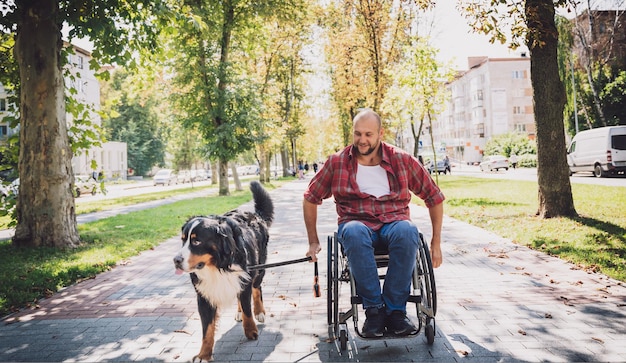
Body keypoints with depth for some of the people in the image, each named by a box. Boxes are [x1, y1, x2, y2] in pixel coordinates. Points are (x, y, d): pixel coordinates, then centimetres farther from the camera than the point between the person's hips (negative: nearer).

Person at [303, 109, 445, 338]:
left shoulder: (402, 161, 4)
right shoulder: (337, 162, 4)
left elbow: (434, 197, 11)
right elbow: (310, 199, 14)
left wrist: (436, 243, 8)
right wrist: (313, 242, 10)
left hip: (394, 222, 1)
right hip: (357, 223, 0)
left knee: (407, 231, -37)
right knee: (354, 233, -39)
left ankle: (395, 311, -27)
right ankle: (373, 309, -28)